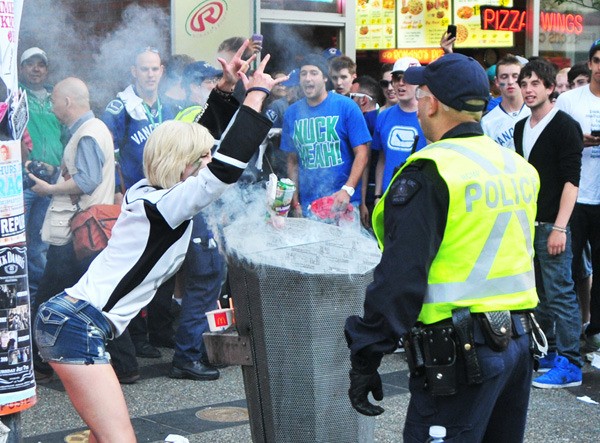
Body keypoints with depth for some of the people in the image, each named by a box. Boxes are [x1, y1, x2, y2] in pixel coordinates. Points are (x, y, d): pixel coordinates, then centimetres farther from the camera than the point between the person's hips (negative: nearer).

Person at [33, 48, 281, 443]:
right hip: (78, 326, -10)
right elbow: (225, 169, -25)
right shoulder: (163, 205, -14)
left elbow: (207, 143, 24)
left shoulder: (149, 191, 11)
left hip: (68, 318, 10)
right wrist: (256, 94, -18)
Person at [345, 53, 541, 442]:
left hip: (460, 350, -8)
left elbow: (400, 276, -18)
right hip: (519, 338, 8)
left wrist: (365, 360, -14)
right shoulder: (520, 167, 10)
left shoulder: (430, 174, -15)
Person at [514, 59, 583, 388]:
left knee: (560, 293, -7)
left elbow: (571, 180, -14)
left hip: (552, 225, -7)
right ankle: (547, 354, 23)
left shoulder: (565, 126, -9)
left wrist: (559, 227, -20)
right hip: (527, 223, 7)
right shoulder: (521, 128, 13)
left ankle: (569, 365, -2)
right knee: (539, 293, 13)